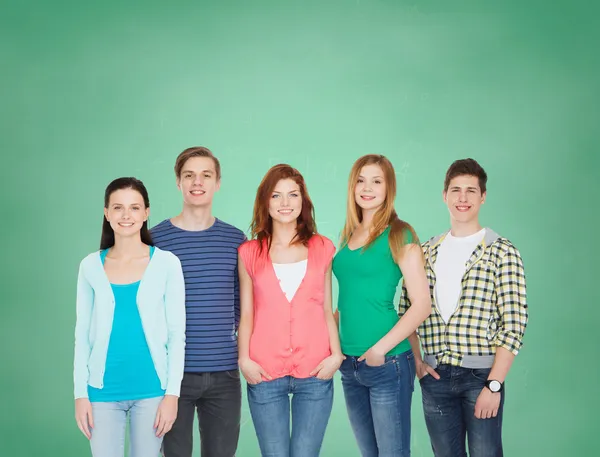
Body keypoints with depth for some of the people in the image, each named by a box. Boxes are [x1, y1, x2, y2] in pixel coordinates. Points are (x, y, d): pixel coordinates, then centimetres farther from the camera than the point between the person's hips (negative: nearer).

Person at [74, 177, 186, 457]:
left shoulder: (167, 263, -3)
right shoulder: (90, 266, 2)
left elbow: (177, 334, -2)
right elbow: (83, 334, 5)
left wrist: (172, 392, -6)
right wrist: (80, 393, 1)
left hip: (151, 389, -1)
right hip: (103, 390, 1)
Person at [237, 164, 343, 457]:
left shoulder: (323, 248, 9)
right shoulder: (250, 252, 7)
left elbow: (327, 310, 10)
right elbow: (246, 314, 8)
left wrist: (336, 355, -2)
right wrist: (244, 359, -4)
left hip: (315, 372, 0)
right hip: (265, 374, 0)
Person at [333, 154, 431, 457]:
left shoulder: (399, 235, -7)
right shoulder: (347, 236, 11)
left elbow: (422, 305, -12)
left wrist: (381, 348, -15)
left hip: (387, 363, -6)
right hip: (350, 364, 6)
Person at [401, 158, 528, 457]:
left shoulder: (502, 252, -4)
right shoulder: (425, 252, 9)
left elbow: (514, 323, -9)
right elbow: (406, 310, 15)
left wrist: (494, 384, -14)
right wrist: (416, 360, 2)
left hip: (481, 375, -3)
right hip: (435, 376, 4)